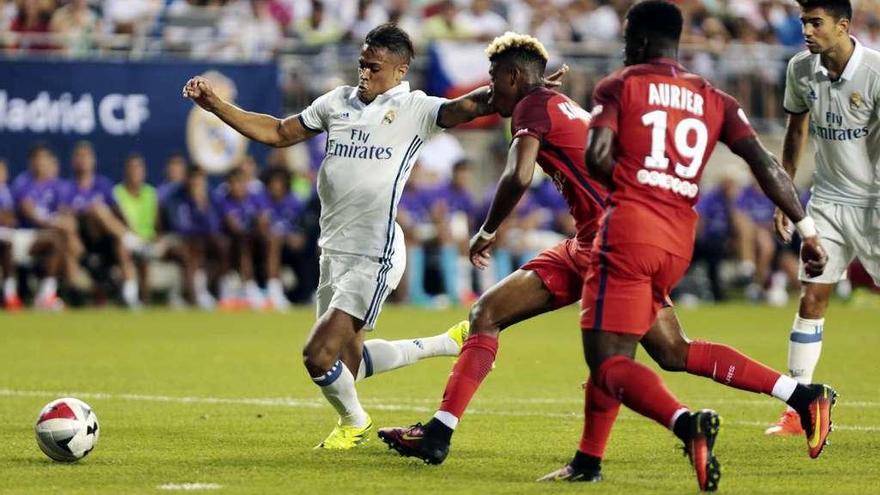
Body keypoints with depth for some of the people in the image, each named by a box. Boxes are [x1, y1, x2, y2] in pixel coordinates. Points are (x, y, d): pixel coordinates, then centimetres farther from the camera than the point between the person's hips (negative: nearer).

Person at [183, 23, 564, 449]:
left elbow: (468, 107, -20)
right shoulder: (338, 102, 12)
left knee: (319, 356, -13)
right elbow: (277, 133, 20)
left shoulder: (415, 109, -5)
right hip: (333, 250, 7)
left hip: (374, 257, -7)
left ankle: (354, 422, 18)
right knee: (345, 360, 13)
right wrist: (214, 104, 13)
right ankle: (444, 345, 32)